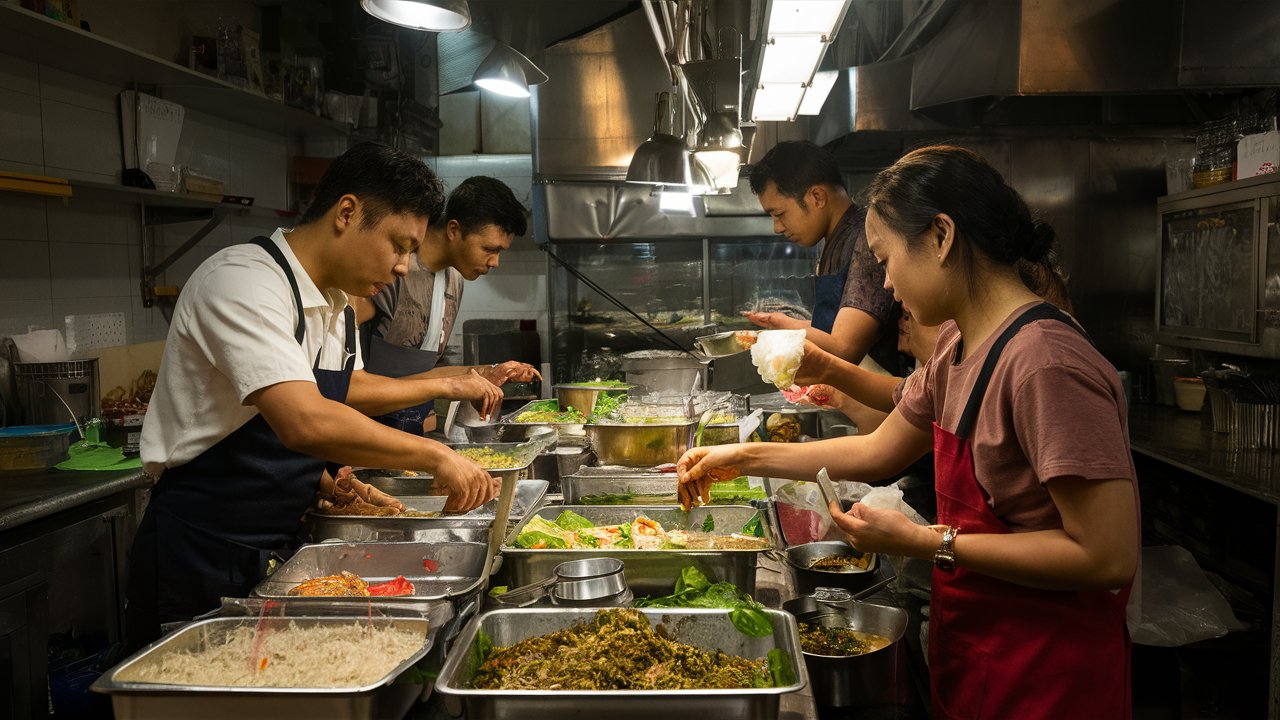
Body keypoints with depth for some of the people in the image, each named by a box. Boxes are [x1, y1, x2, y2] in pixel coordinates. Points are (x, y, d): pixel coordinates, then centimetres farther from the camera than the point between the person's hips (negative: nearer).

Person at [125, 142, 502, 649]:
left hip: (278, 547, 8)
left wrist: (444, 387, 14)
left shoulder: (335, 301, 8)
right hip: (200, 556, -8)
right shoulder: (245, 282, -22)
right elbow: (305, 422, -35)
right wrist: (436, 456, -28)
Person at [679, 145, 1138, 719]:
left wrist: (926, 541, -23)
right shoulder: (959, 344, 2)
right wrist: (745, 457, 11)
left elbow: (1110, 556, -27)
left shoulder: (1045, 362, -27)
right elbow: (879, 451, 13)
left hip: (1041, 674, -8)